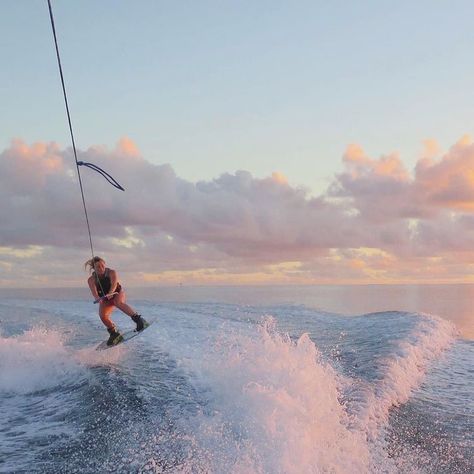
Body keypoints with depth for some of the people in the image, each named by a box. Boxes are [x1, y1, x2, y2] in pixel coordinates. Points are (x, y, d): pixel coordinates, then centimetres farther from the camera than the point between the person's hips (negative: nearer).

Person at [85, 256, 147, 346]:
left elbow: (114, 284, -33)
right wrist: (98, 298, -50)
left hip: (117, 293, -2)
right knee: (102, 315, -25)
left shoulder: (111, 272, -15)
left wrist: (110, 293, -53)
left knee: (118, 303, -37)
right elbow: (94, 292, -27)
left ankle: (138, 320, -42)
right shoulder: (91, 279, -12)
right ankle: (114, 334, -8)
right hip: (105, 299, 2)